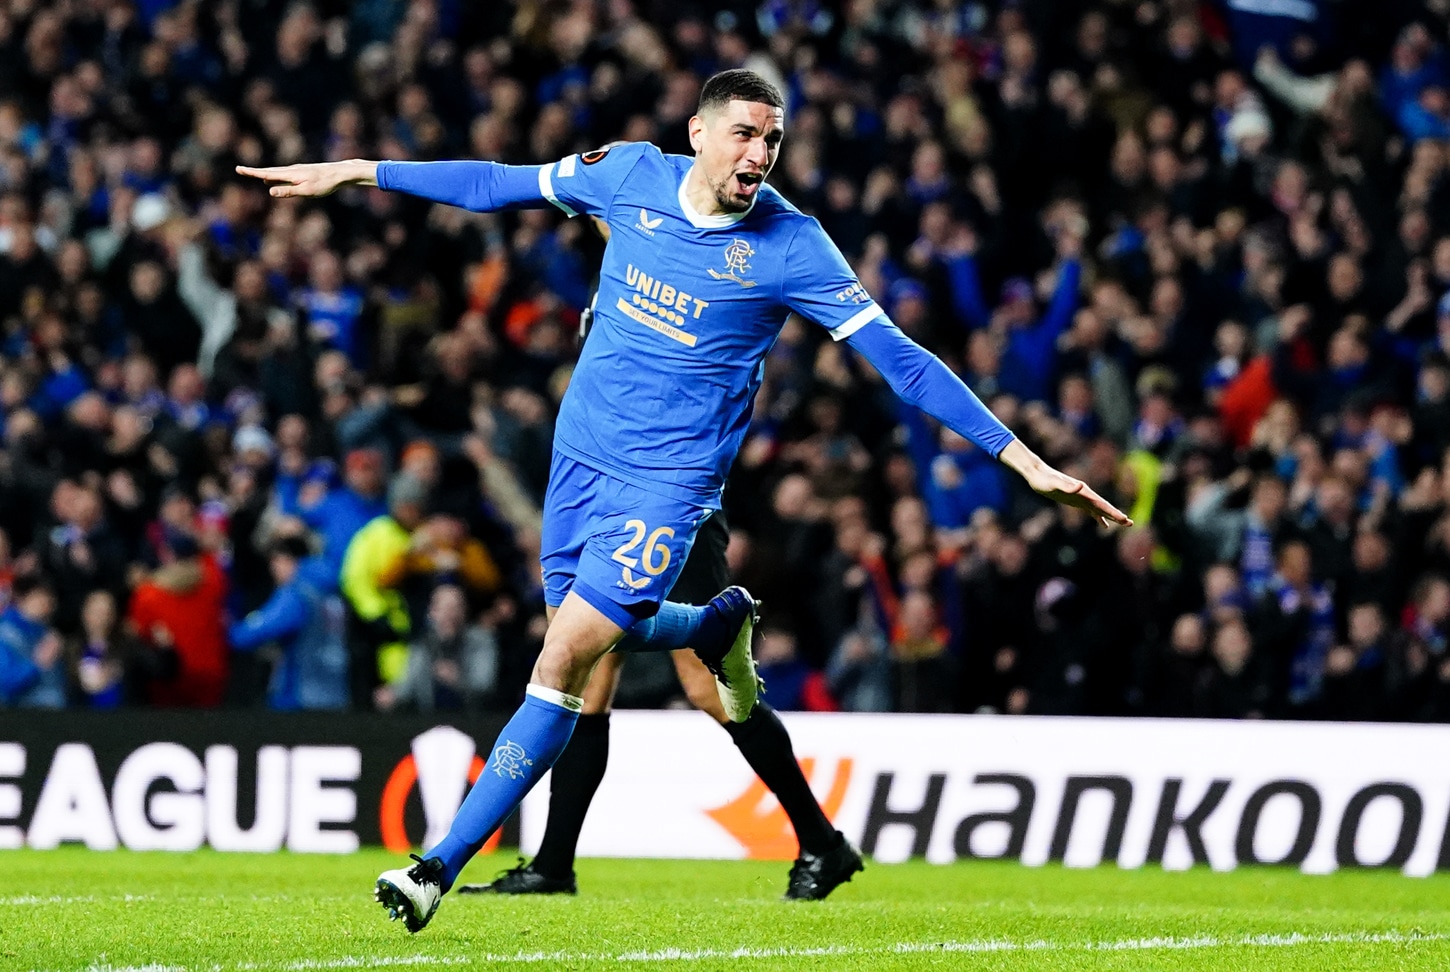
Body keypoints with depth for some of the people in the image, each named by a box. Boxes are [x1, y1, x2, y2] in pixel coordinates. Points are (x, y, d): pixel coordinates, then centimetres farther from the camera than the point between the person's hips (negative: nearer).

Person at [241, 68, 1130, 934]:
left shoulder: (790, 246, -15)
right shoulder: (629, 176, -4)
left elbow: (899, 357, -13)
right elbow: (498, 186, 10)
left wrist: (1023, 458, -18)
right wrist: (358, 172, 11)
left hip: (669, 478, -5)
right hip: (582, 447, 5)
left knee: (566, 656, -13)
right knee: (580, 631, 15)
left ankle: (441, 868, -8)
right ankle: (719, 624, 44)